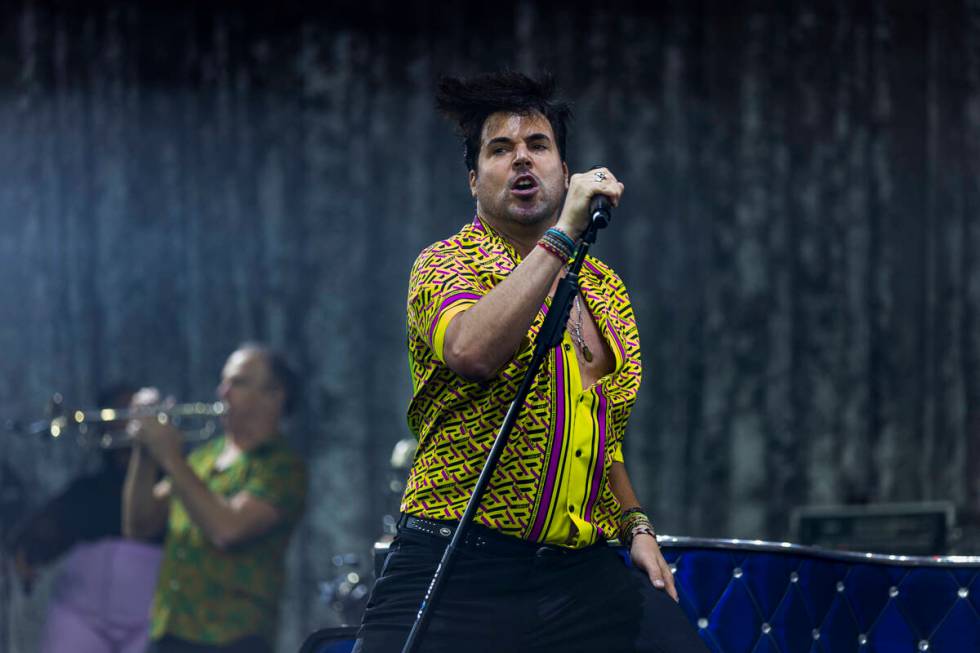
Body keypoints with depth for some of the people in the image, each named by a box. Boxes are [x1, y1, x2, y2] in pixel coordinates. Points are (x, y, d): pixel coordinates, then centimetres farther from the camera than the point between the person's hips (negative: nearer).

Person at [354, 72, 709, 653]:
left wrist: (636, 526, 15)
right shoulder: (446, 264, -2)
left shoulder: (604, 289, 17)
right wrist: (562, 235, -23)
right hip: (458, 569, -5)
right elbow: (471, 349, -27)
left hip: (584, 572, 5)